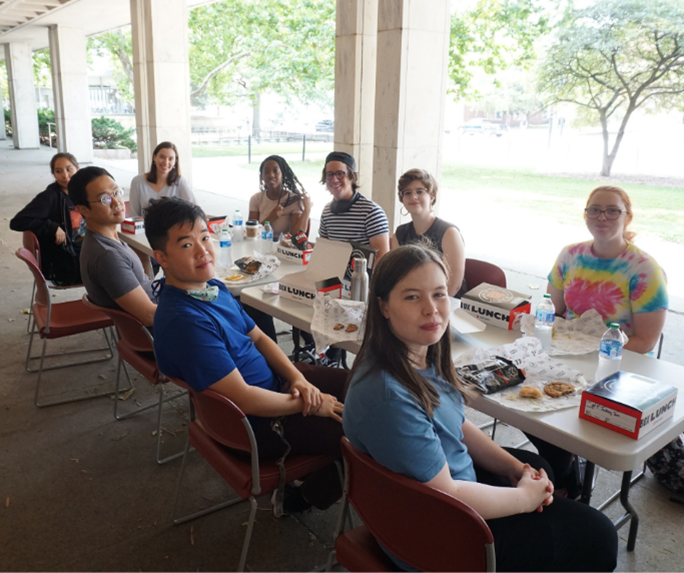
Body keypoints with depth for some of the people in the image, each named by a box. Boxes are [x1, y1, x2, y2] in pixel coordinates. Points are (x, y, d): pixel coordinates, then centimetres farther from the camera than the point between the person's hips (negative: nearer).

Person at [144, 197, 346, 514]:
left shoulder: (213, 287, 0)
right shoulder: (184, 320, -30)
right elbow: (245, 399, -29)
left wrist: (298, 378, -7)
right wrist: (310, 404, -16)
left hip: (272, 378, 9)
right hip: (255, 426, -9)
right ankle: (304, 498, 19)